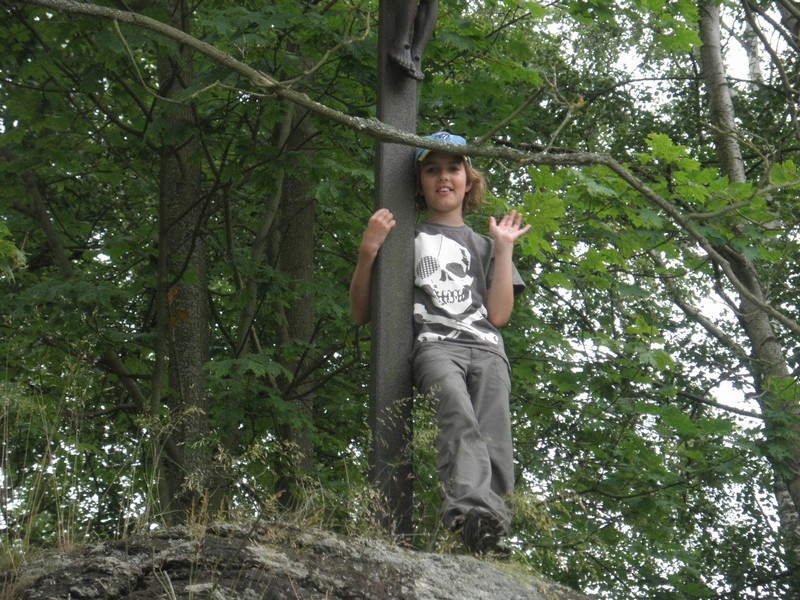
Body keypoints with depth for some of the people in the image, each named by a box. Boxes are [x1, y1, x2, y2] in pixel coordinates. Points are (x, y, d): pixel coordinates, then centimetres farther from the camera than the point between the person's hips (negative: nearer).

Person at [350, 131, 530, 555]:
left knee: (493, 434, -26)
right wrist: (368, 250, 9)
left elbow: (498, 314, 16)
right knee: (457, 408, -36)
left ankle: (487, 539, -42)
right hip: (433, 343, -3)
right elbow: (360, 314, 22)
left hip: (486, 349, 3)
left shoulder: (483, 246, 33)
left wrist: (504, 249, 17)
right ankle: (471, 508, -58)